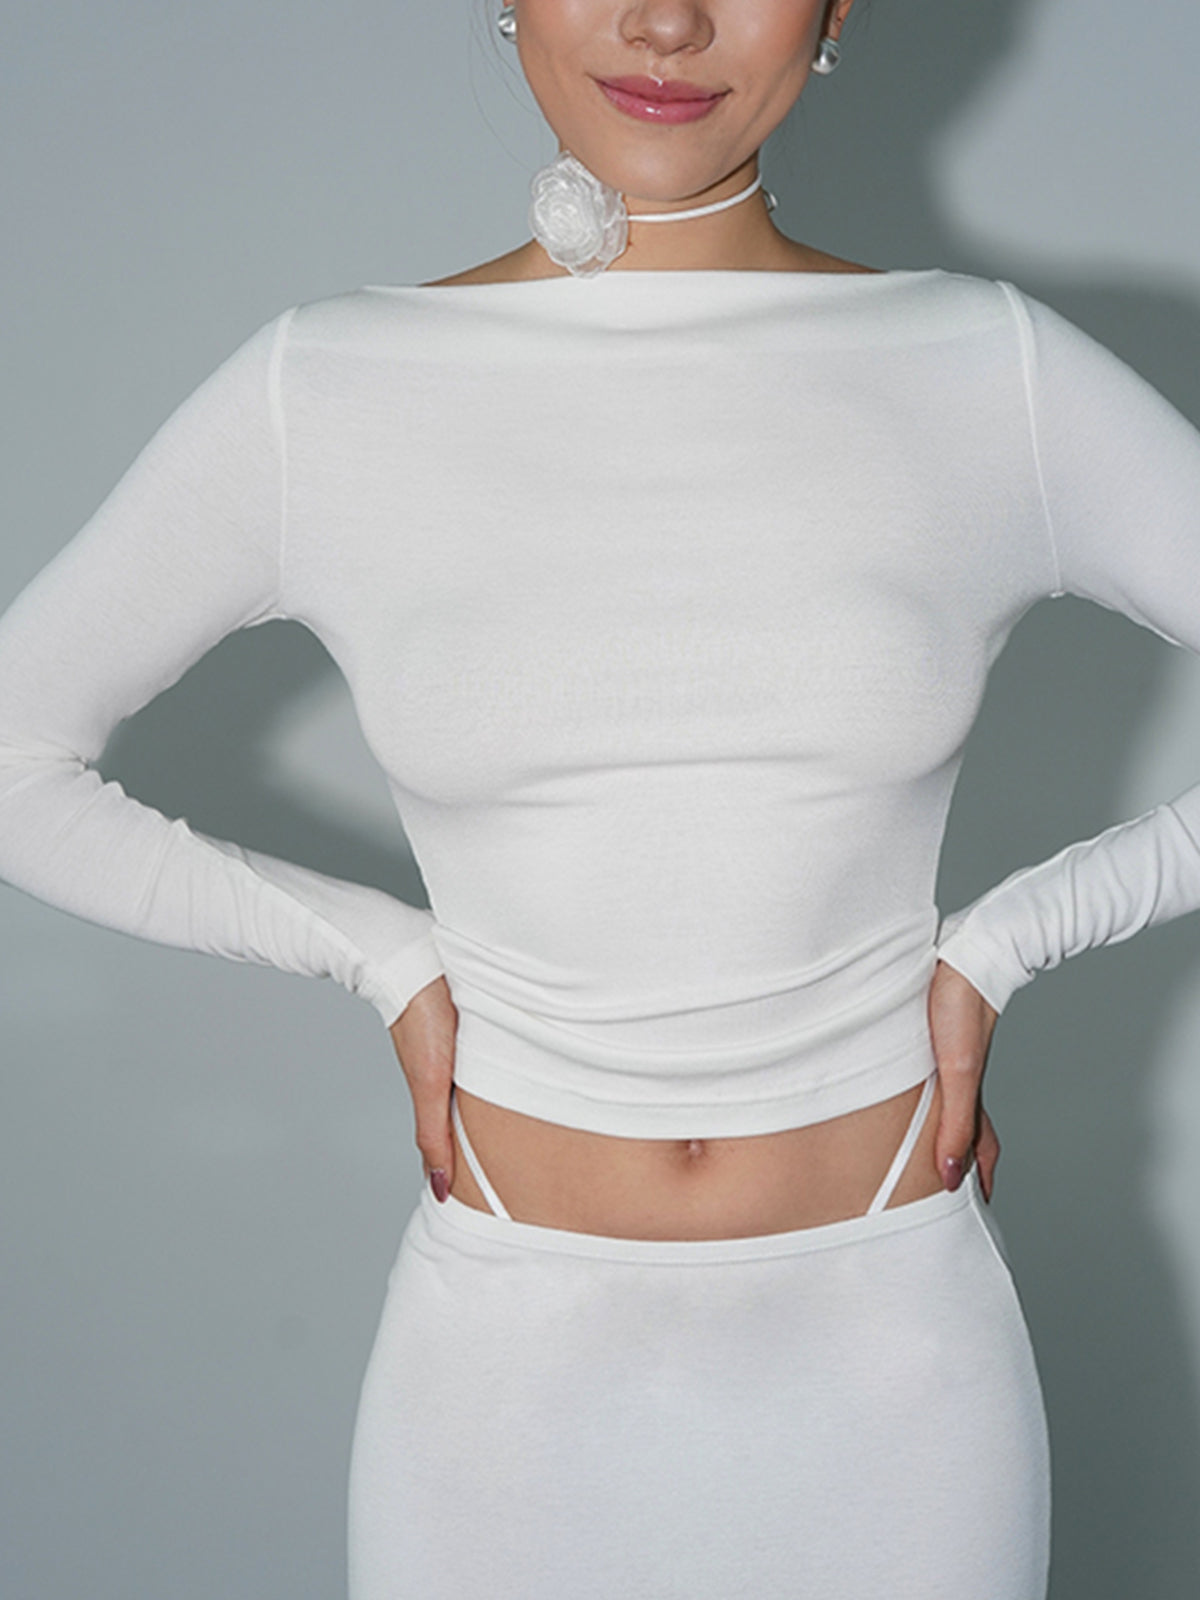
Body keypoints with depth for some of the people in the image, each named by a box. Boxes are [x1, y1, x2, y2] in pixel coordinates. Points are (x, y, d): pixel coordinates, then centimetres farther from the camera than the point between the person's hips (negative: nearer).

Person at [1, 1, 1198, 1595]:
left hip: (891, 1349, 0)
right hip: (507, 1354, 0)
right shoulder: (321, 393, -6)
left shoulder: (995, 374, -6)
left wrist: (1002, 942, -5)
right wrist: (382, 956, -2)